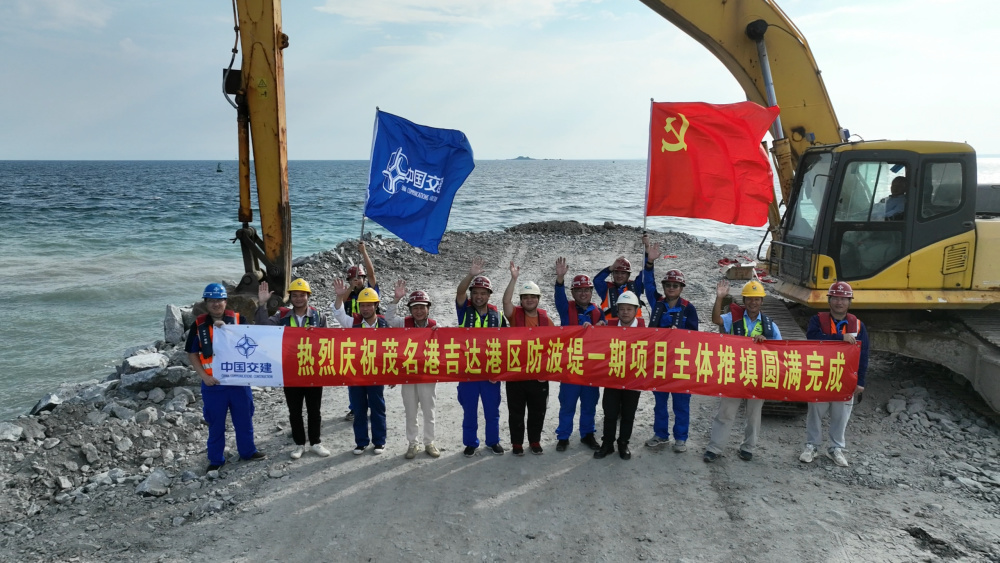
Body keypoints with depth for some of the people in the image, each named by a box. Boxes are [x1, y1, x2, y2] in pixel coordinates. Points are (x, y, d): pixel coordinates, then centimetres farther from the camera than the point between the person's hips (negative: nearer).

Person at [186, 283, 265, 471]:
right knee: (216, 423, 9)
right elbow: (192, 354, 4)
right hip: (213, 383, 0)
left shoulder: (238, 320, -2)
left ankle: (247, 451, 31)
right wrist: (204, 375, -7)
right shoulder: (199, 325, -1)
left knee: (244, 419, 13)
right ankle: (216, 459, 23)